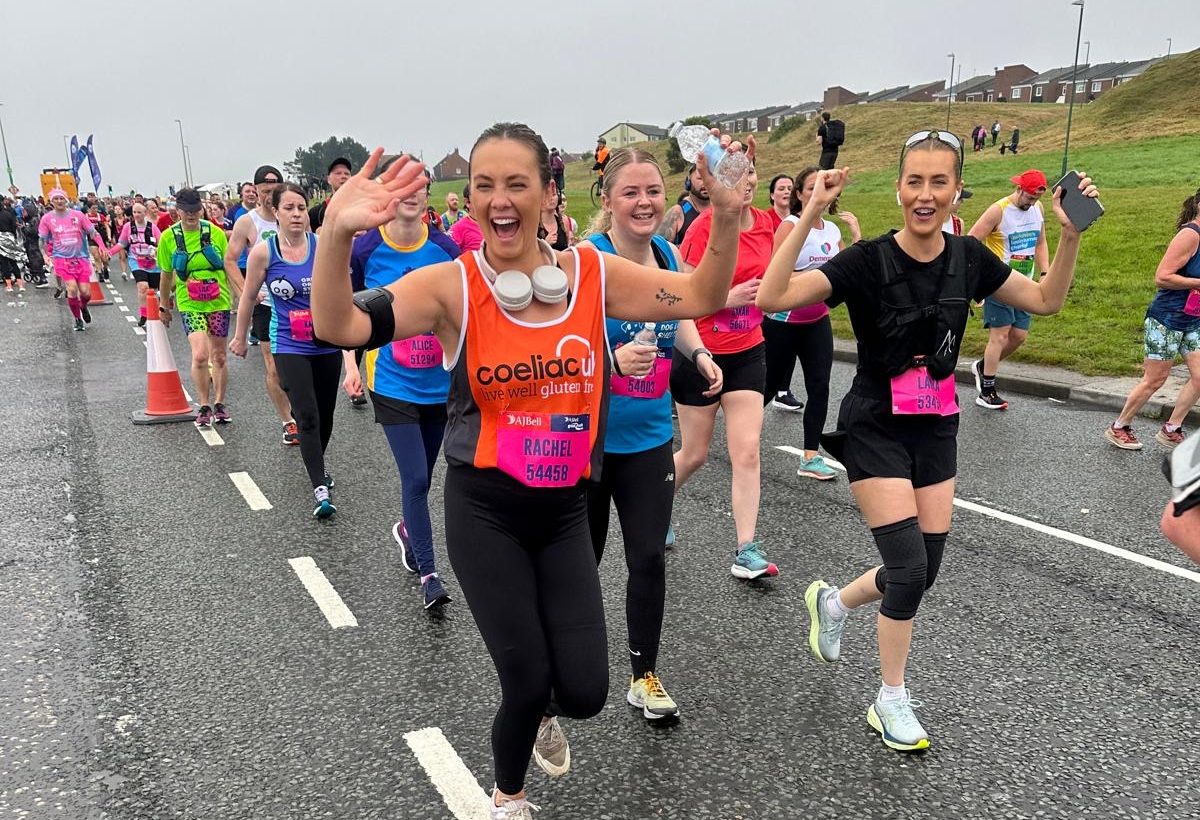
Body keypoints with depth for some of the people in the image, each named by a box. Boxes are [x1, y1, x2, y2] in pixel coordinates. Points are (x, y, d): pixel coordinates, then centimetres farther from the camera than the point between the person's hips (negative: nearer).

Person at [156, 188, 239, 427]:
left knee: (219, 357, 9)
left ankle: (219, 404, 27)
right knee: (200, 355, -16)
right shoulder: (169, 237, -1)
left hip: (219, 302, 1)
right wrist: (164, 305, 18)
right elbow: (166, 274, 10)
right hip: (189, 305, -1)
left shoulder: (215, 232, -2)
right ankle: (204, 407, 2)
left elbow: (229, 266, 3)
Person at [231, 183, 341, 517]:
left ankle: (317, 463, 43)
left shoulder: (323, 245, -7)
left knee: (325, 414, 16)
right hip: (290, 348, -2)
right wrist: (240, 338, 13)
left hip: (327, 344, 2)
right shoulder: (263, 251, -9)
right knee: (307, 416, -13)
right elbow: (248, 297, 4)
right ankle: (320, 490, -9)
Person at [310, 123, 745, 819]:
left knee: (585, 691, 2)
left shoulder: (592, 273, -3)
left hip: (565, 509, 3)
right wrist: (337, 235, -41)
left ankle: (542, 716, 44)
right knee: (528, 682, 1)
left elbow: (705, 298, 1)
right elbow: (338, 328, -24)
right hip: (485, 512, -2)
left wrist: (727, 216, -15)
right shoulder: (451, 285, -12)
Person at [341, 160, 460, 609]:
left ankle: (406, 528, 46)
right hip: (393, 383, -2)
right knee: (415, 478, -8)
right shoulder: (365, 249, -8)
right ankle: (428, 573, 5)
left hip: (441, 383, 3)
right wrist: (351, 363, 0)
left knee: (423, 475, 16)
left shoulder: (446, 249, -4)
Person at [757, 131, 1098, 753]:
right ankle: (891, 702, 15)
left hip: (936, 430, 6)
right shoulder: (869, 261, -18)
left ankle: (832, 601, 38)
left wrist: (1071, 234, -2)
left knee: (923, 571, 8)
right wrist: (810, 217, -36)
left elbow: (1046, 300, 11)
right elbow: (773, 298, -29)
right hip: (876, 430, -5)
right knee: (909, 569, -8)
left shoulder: (968, 258, -2)